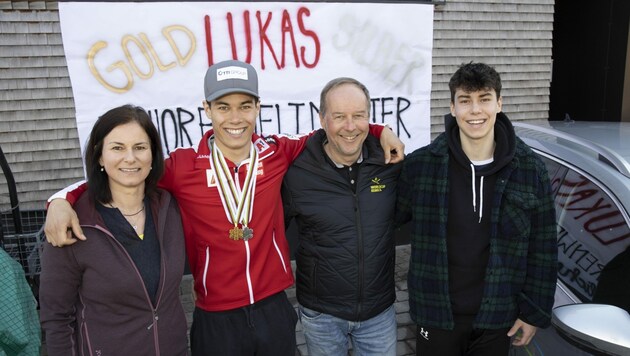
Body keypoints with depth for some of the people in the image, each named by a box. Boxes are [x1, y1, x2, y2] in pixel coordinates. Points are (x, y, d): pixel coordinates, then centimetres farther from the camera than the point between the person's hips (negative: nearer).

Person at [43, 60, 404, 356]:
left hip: (275, 310, 2)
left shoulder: (277, 152, -6)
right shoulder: (183, 166, -11)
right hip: (216, 318, -1)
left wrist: (380, 131, 3)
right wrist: (62, 201, -16)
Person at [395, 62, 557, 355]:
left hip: (498, 318, 1)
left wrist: (535, 311, 1)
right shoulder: (420, 164, -10)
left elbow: (542, 248, 0)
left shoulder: (530, 170, -6)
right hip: (436, 314, -1)